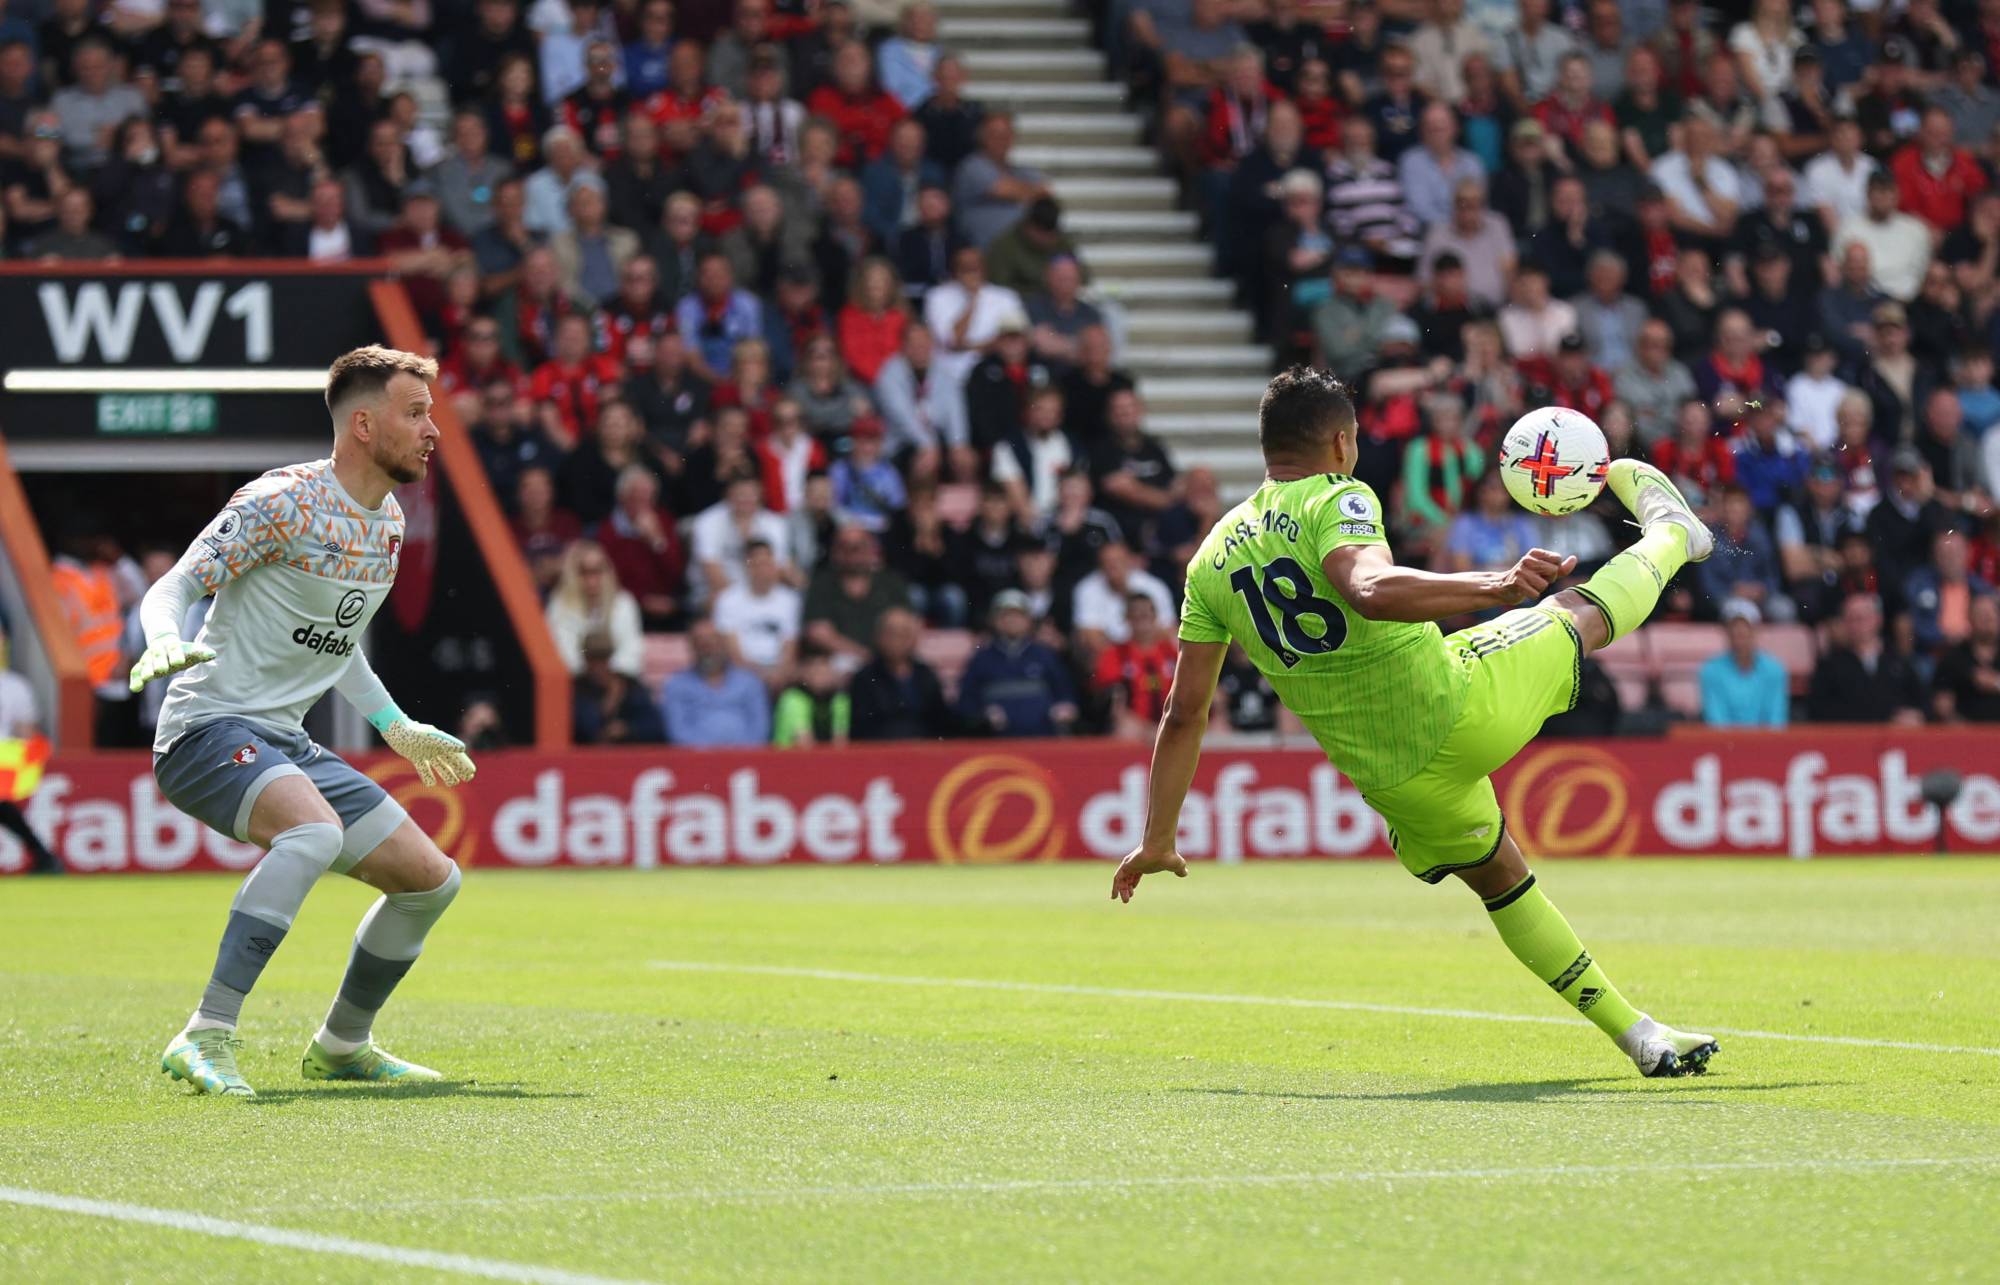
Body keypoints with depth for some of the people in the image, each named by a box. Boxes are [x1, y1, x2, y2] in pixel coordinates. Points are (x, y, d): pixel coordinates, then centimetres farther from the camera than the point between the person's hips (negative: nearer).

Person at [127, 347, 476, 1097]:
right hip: (210, 727, -9)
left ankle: (341, 1047, 29)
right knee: (316, 832, -37)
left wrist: (398, 728, 30)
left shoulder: (389, 521, 12)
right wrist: (166, 641, -37)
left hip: (286, 744, 9)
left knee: (430, 879, 7)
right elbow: (171, 588, -16)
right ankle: (205, 1040, -37)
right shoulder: (283, 502, -14)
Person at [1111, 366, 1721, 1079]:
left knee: (1501, 879, 25)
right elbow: (1372, 590, -36)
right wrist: (1493, 586, -46)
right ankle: (1668, 536, 48)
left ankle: (1635, 1032, 28)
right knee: (1579, 609, 18)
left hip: (1393, 780, 5)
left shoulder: (1213, 559, 4)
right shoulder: (1337, 500, -13)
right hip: (1467, 706, -5)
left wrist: (1158, 841, 10)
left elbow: (1184, 712, 5)